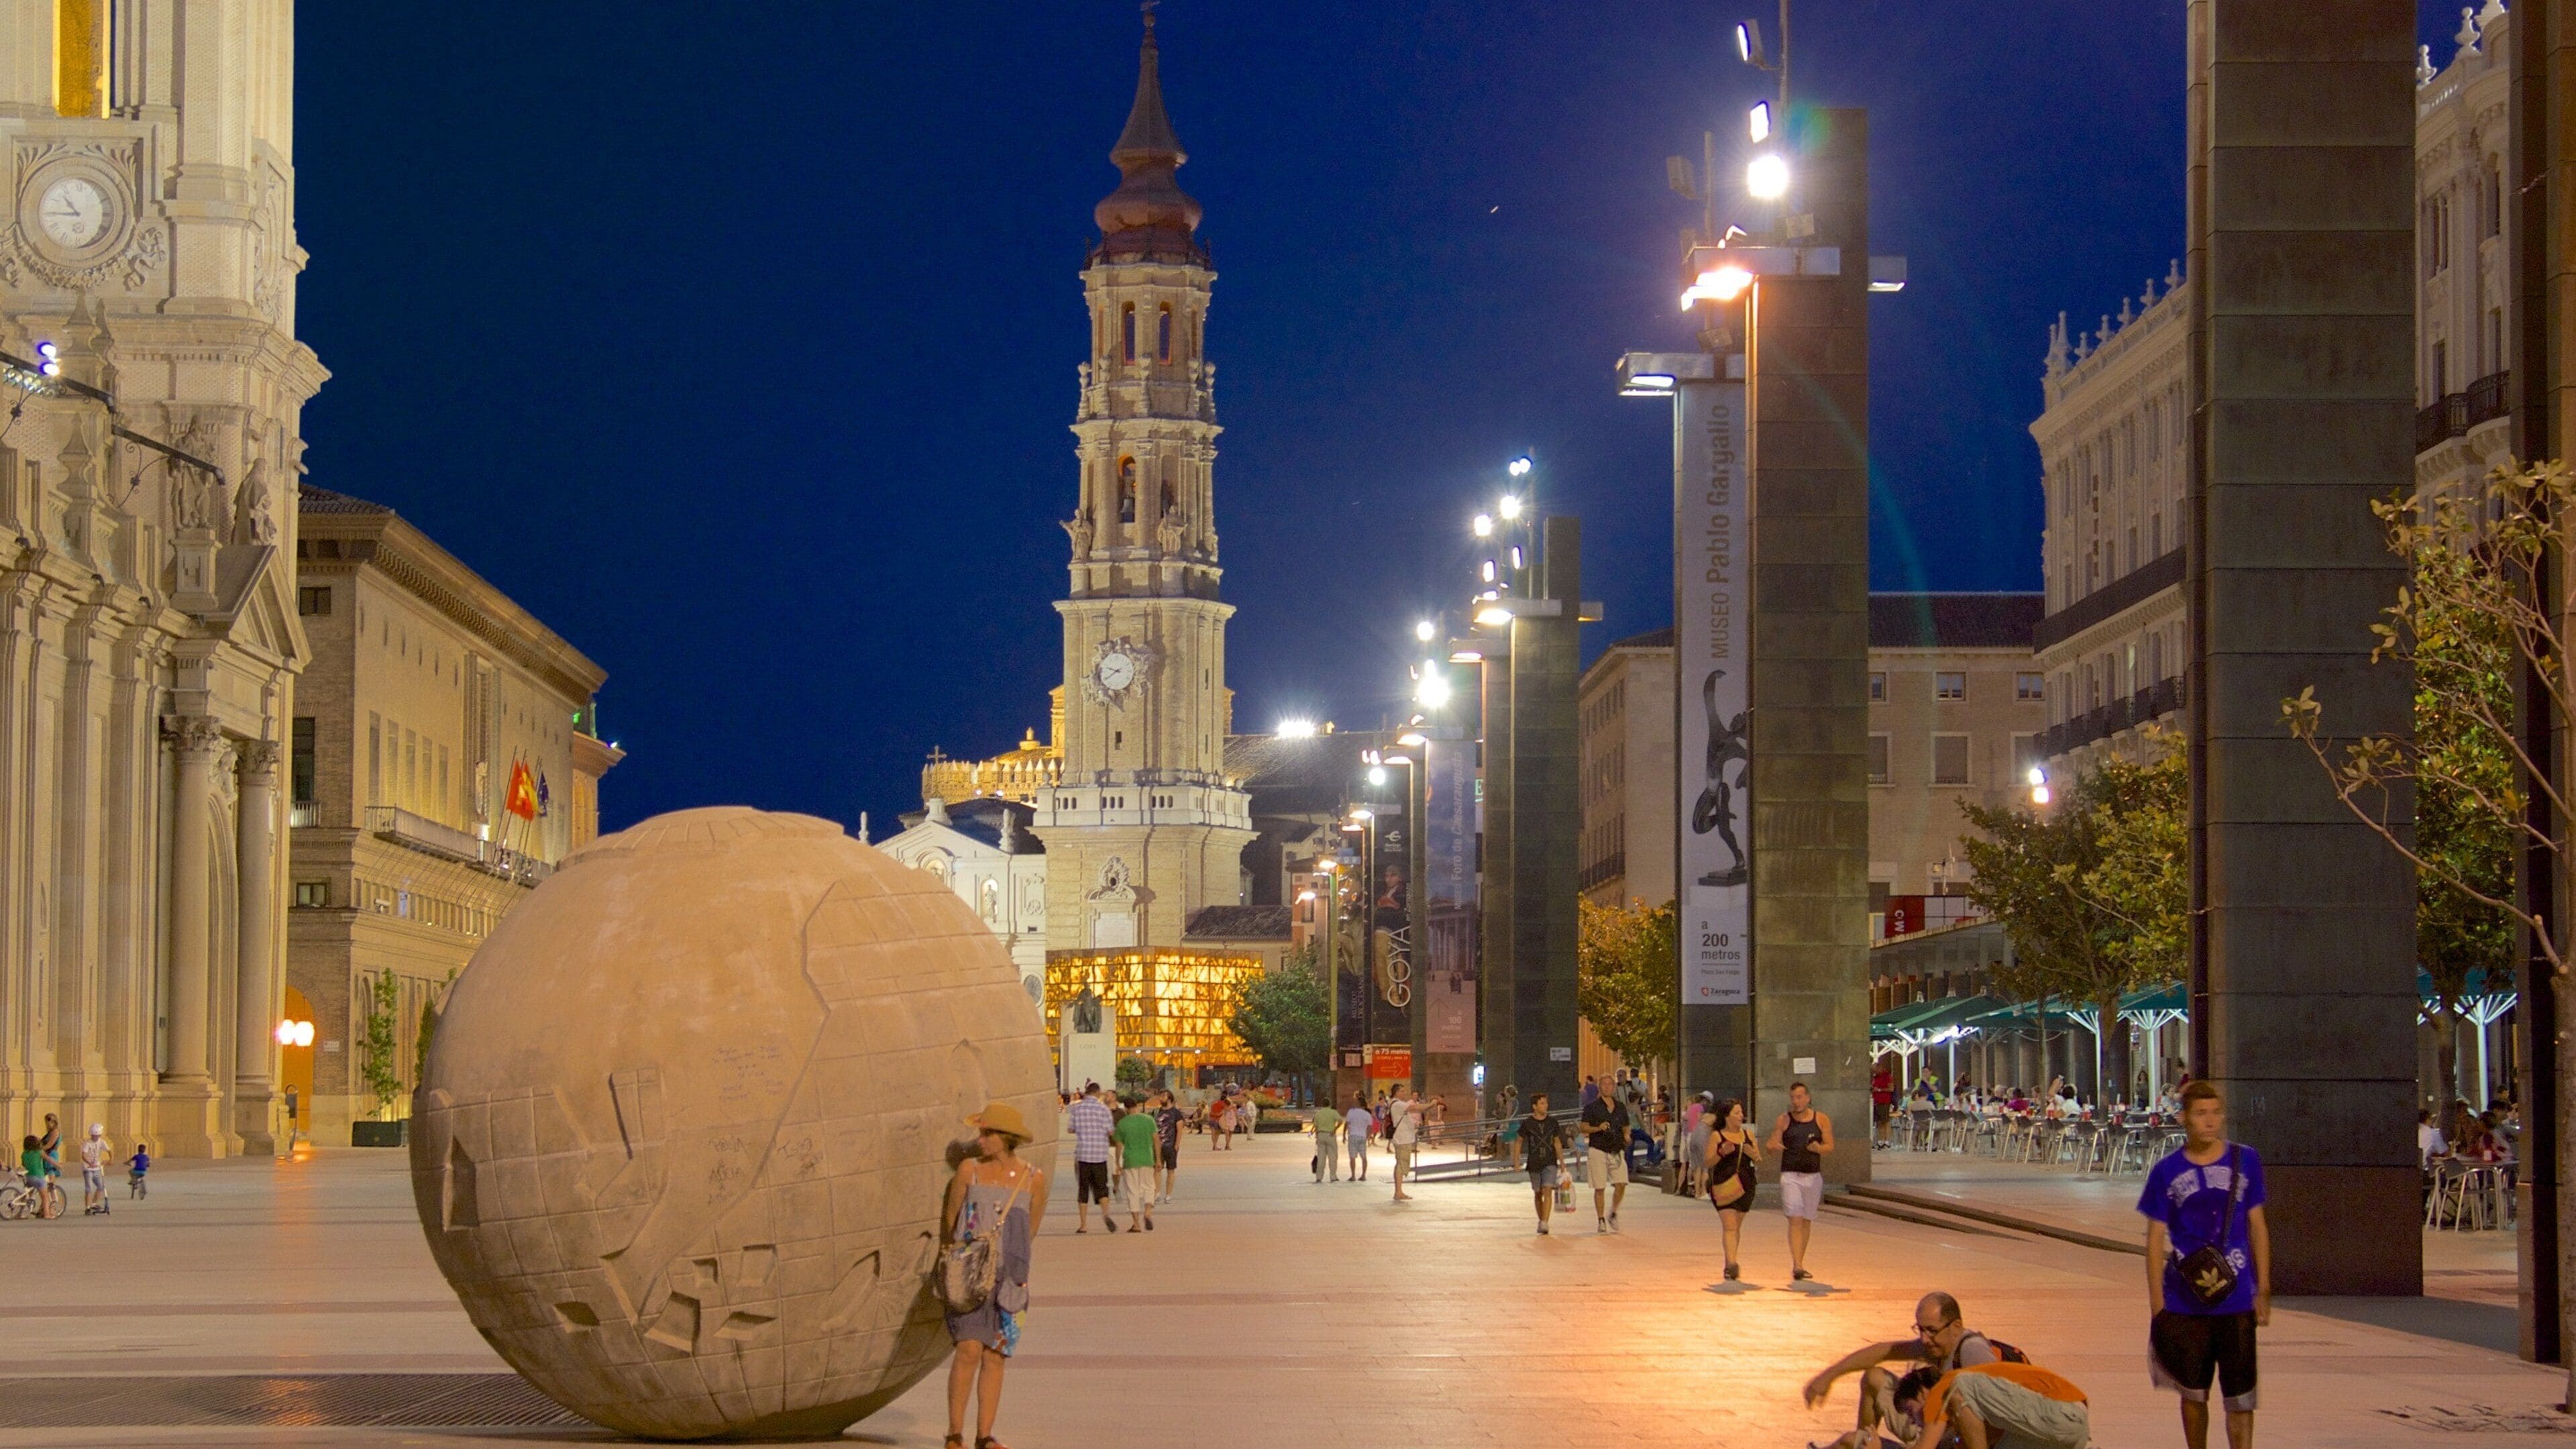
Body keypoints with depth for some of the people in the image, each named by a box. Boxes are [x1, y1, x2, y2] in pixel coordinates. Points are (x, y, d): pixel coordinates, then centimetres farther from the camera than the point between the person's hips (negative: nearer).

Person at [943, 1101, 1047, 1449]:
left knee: (995, 1356, 2)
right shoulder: (969, 1170, -1)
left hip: (1007, 1277, 2)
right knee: (970, 1349, -12)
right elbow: (949, 1218, 11)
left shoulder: (1033, 1179, 1)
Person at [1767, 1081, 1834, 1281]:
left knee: (1807, 1221, 11)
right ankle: (1797, 1266, -20)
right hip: (1790, 1175, -2)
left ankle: (1800, 1263, 24)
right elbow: (1772, 1144, 3)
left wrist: (1820, 1148, -18)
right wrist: (1773, 1146, -21)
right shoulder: (1784, 1120, 2)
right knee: (1795, 1220, -13)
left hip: (1813, 1176, 2)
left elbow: (1830, 1146, 4)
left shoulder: (1822, 1120, 4)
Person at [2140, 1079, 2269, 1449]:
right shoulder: (2166, 1172, -1)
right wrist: (2157, 1307, -2)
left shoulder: (2245, 1162, 1)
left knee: (2240, 1397, -3)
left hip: (2237, 1300, 0)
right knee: (2194, 1393, 12)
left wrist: (2263, 1290, 4)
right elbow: (2156, 1239, 2)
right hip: (2185, 1304, 0)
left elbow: (2257, 1227, 7)